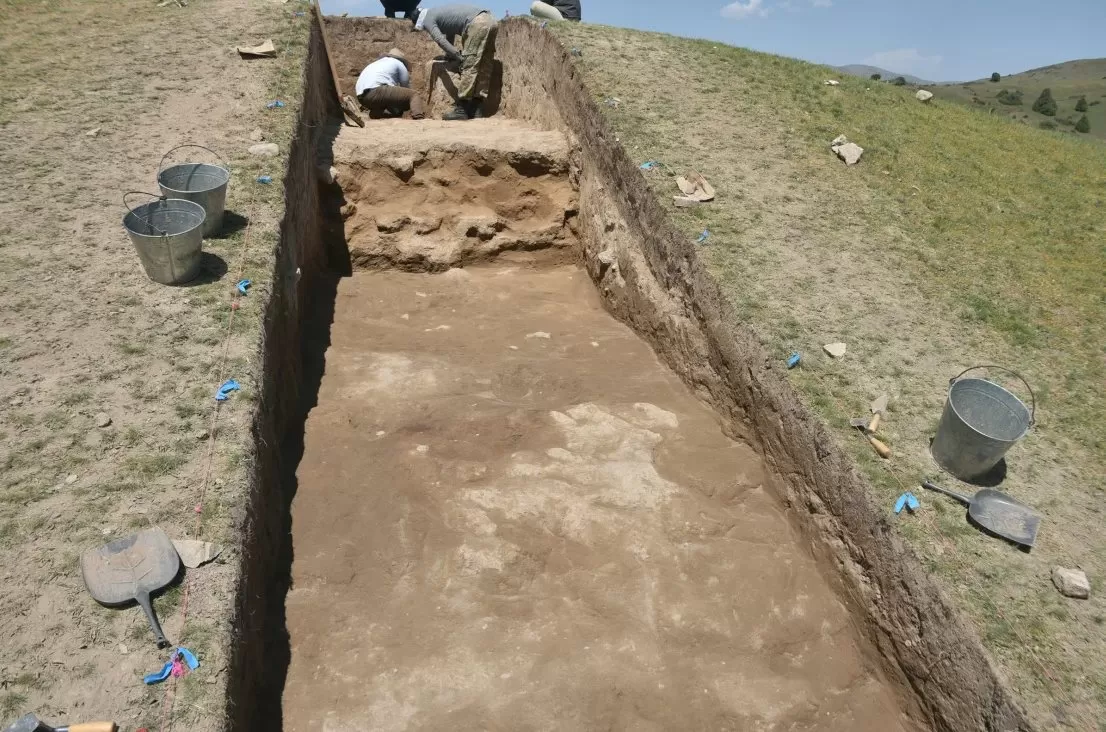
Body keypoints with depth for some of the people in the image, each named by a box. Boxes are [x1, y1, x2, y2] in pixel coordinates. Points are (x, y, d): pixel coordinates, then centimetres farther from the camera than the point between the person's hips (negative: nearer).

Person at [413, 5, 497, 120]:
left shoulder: (427, 20, 7)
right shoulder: (437, 13, 33)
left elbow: (441, 41, -5)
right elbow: (449, 34, 45)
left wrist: (459, 57, -1)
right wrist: (450, 54, 51)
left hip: (477, 23, -9)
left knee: (469, 67, -8)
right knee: (484, 68, 6)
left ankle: (461, 110, -9)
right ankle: (477, 108, 8)